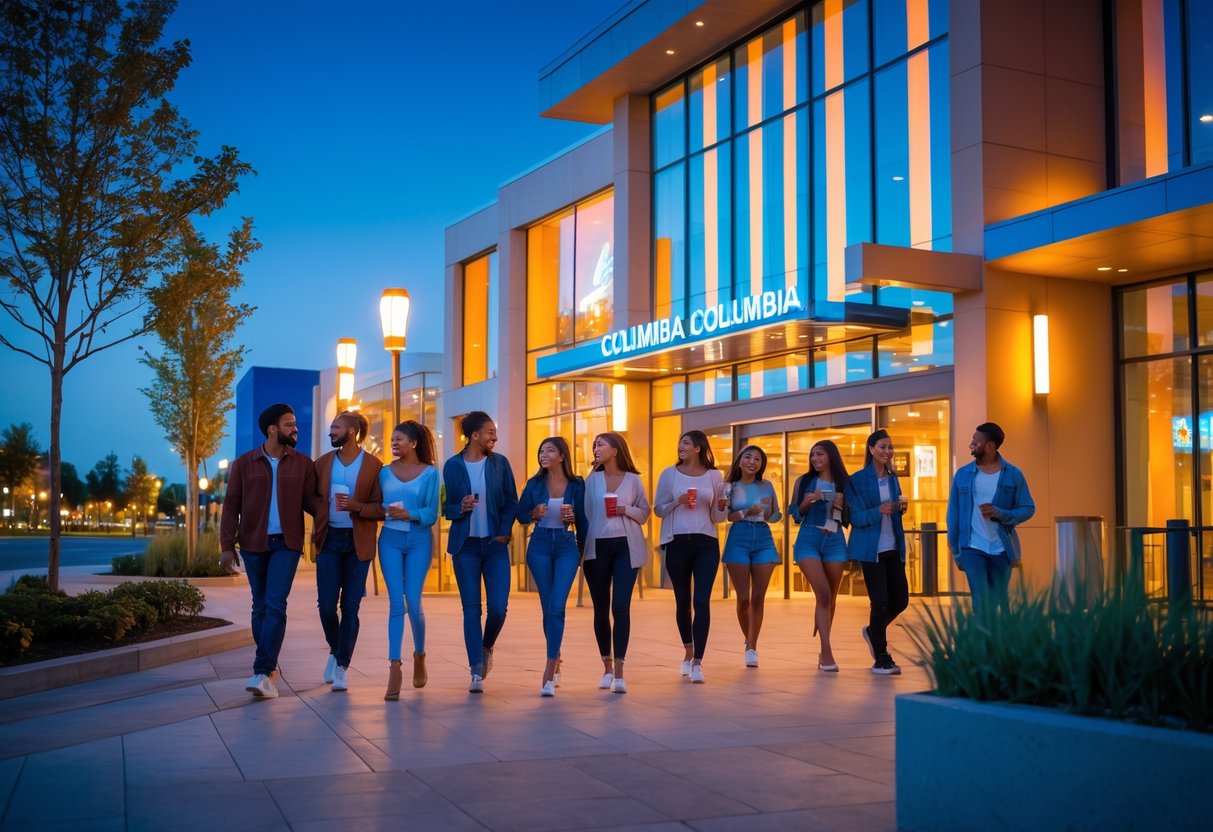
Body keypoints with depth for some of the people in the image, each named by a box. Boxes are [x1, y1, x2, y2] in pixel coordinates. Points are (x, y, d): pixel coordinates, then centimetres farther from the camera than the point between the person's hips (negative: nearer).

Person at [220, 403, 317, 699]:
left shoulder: (303, 464, 3)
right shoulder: (244, 463, 2)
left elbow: (310, 501, 3)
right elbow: (231, 506, 2)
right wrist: (227, 546, -3)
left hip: (287, 544, -1)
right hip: (253, 544, 1)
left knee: (275, 606, -11)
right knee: (260, 606, 10)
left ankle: (263, 673, -14)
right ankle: (269, 662, 24)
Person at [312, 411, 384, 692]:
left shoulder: (374, 466, -3)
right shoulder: (322, 463, 7)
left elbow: (381, 508, -5)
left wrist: (357, 506, -21)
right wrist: (315, 533, 1)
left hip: (358, 543, -2)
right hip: (329, 541, 2)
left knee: (350, 607, 0)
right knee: (326, 605, -2)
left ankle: (342, 666, 9)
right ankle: (335, 651, 24)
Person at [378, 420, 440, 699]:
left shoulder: (430, 473, -1)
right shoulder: (385, 472, 9)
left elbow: (432, 514, -6)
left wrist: (409, 514, -23)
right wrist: (386, 510, -13)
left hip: (419, 541, -2)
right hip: (390, 540, 2)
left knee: (413, 603, -2)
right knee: (396, 603, -5)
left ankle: (420, 656, 24)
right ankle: (394, 668, -7)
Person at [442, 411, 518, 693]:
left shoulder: (500, 463, 4)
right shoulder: (453, 465, 1)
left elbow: (511, 502, 7)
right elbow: (446, 507, 5)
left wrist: (503, 532, -6)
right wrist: (461, 508, -17)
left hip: (495, 544, 1)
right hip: (465, 545, -1)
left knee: (498, 607, -6)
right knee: (471, 609, -1)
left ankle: (487, 648, 26)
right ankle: (476, 672, 5)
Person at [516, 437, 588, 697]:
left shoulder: (577, 485, 2)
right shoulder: (534, 484, 5)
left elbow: (583, 521, 8)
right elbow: (520, 516, 10)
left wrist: (572, 517, -13)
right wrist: (534, 513, -10)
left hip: (566, 547, -2)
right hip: (540, 546, 2)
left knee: (556, 607, -14)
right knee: (548, 609, 6)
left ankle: (549, 673, -12)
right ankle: (556, 659, 27)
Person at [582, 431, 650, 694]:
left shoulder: (633, 480, 4)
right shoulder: (592, 479, 8)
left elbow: (645, 513, 7)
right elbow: (585, 513, 7)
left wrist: (627, 510, -12)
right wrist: (581, 546, 0)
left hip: (626, 547, -2)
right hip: (597, 547, 2)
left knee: (621, 607, -11)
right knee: (601, 609, 7)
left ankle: (619, 673, -10)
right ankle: (607, 667, 20)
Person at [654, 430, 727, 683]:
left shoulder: (714, 476, 5)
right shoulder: (669, 474, 4)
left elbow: (718, 517, 8)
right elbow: (658, 509, 6)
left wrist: (722, 505, -13)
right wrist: (677, 502, -12)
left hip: (706, 543, -1)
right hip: (677, 543, 1)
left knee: (702, 601, -10)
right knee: (682, 602, 9)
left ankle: (697, 662, -8)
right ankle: (688, 650, 32)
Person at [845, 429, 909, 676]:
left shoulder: (892, 479, 11)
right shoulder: (858, 480, -6)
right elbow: (855, 517, -9)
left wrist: (901, 508, -1)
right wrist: (878, 511, -25)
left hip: (893, 547, 6)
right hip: (871, 548, -6)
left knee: (901, 600, 5)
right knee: (880, 601, -5)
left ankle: (873, 631, 33)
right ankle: (881, 659, 6)